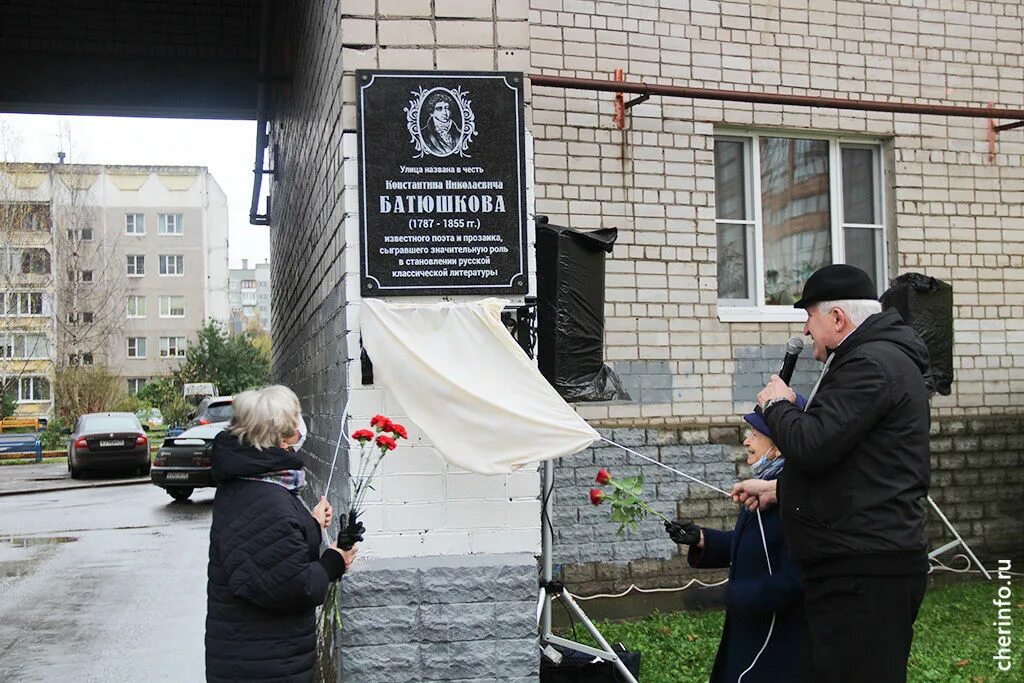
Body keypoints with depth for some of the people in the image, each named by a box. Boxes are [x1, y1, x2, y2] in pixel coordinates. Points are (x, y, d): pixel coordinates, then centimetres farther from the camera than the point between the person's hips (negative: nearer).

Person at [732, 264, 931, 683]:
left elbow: (813, 446, -22)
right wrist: (780, 490, 22)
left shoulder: (871, 365, -15)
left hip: (864, 572, -11)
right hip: (860, 564, 11)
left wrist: (777, 406, -3)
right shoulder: (882, 359, 21)